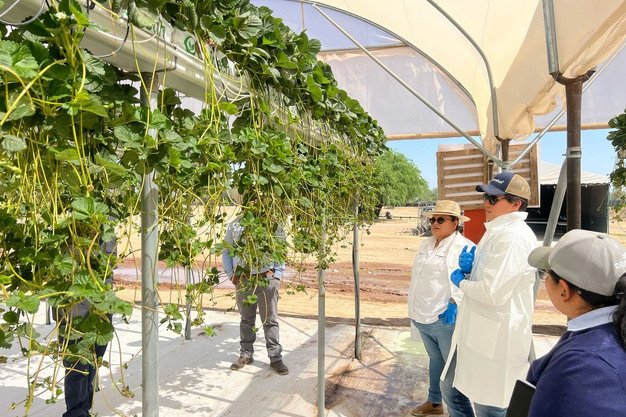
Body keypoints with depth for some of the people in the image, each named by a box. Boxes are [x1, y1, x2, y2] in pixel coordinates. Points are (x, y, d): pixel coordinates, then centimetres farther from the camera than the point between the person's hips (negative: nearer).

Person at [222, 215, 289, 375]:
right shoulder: (235, 225, 4)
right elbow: (226, 250, 12)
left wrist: (277, 275, -3)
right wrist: (231, 274, 2)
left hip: (267, 278, -2)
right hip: (243, 279, 2)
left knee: (270, 320, 4)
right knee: (246, 319, 15)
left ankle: (275, 358, 16)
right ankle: (246, 354, 31)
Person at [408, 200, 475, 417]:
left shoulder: (464, 247, -13)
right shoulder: (426, 244, 12)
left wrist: (454, 303, -26)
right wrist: (415, 309, 17)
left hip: (446, 319, -8)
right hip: (423, 317, 8)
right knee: (435, 360, 24)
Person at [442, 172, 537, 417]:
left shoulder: (513, 236, -22)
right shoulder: (499, 230, 11)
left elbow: (493, 292, -27)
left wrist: (461, 282, -9)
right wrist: (471, 267, 3)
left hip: (497, 339, -10)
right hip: (480, 332, 11)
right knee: (452, 388, 22)